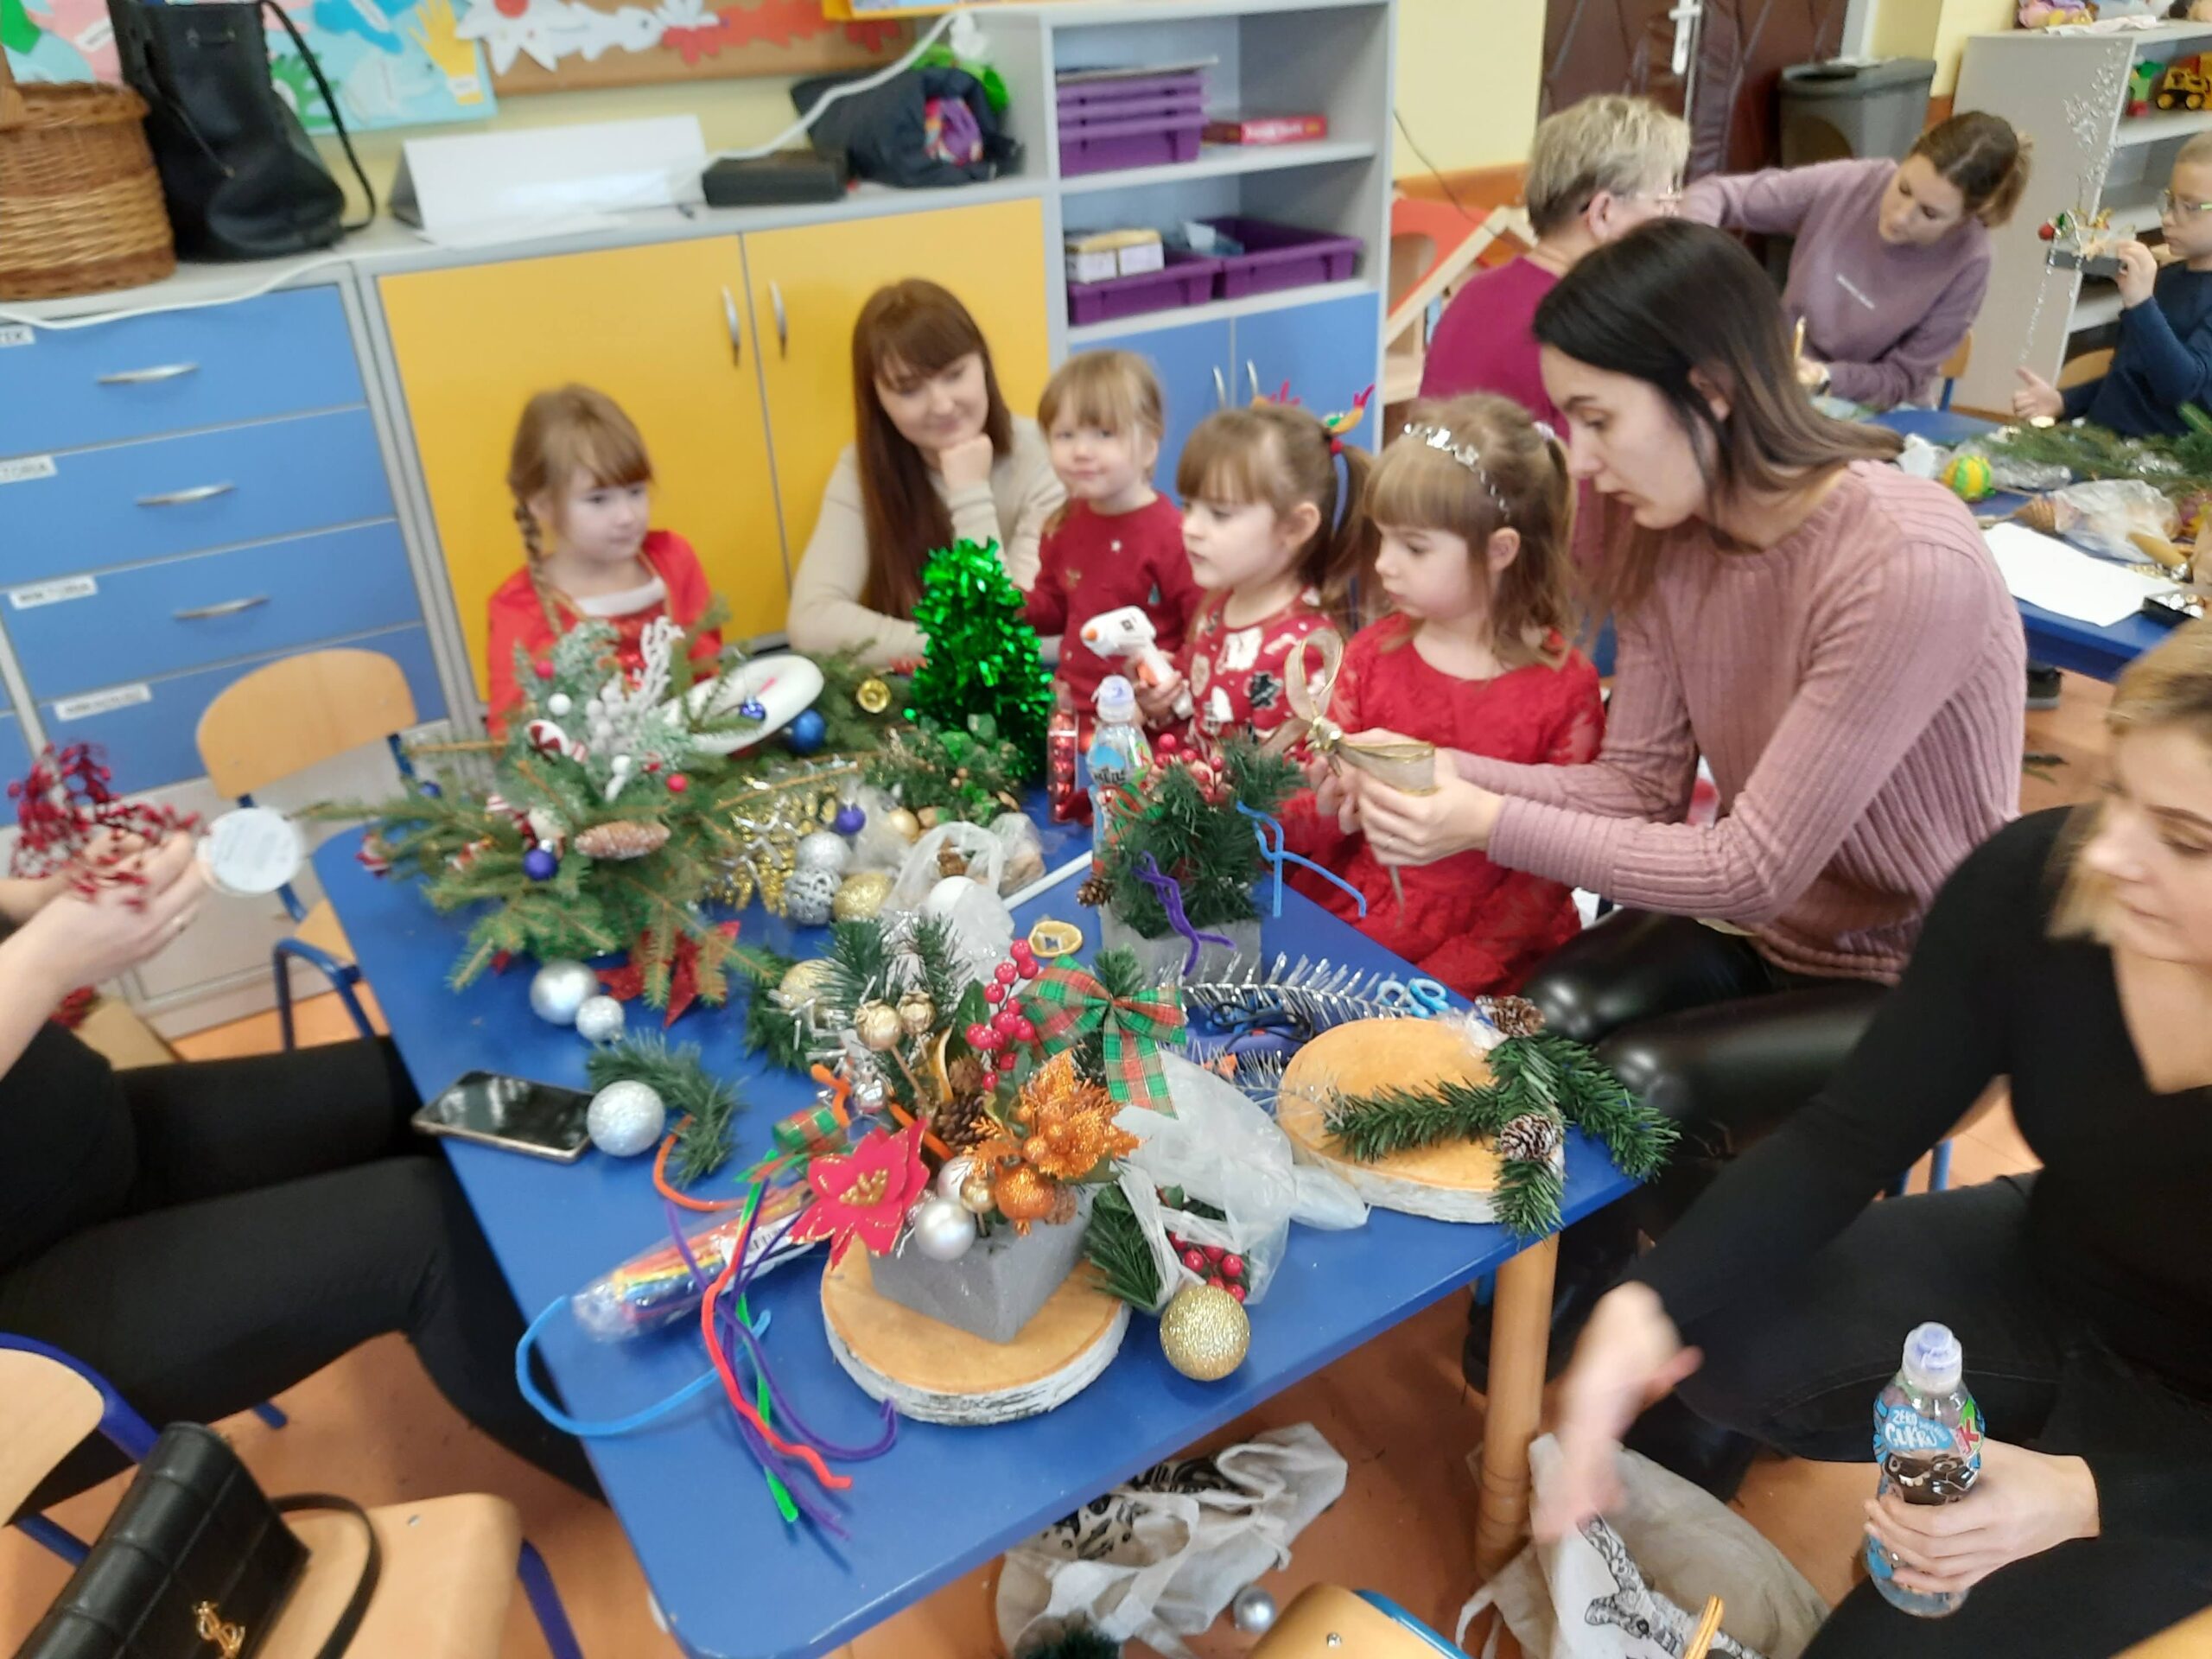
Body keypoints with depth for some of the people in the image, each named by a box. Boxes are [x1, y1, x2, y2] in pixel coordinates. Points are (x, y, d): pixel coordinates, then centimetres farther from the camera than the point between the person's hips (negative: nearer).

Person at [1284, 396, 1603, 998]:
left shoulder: (1564, 685, -5)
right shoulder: (1372, 654, 5)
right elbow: (1326, 818, 3)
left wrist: (1448, 976, -15)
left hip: (1492, 952, -3)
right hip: (1351, 919, 4)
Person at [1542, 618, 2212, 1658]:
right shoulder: (2028, 883, -22)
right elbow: (1849, 1138, -17)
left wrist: (2086, 1497, -34)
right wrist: (1648, 1302, -31)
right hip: (2042, 1274, 3)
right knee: (1710, 1343, -17)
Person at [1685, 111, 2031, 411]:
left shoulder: (1965, 264, -17)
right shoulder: (1846, 184, -14)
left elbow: (1902, 380, -11)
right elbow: (1713, 194, -7)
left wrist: (1826, 378, -30)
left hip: (1870, 414, -3)